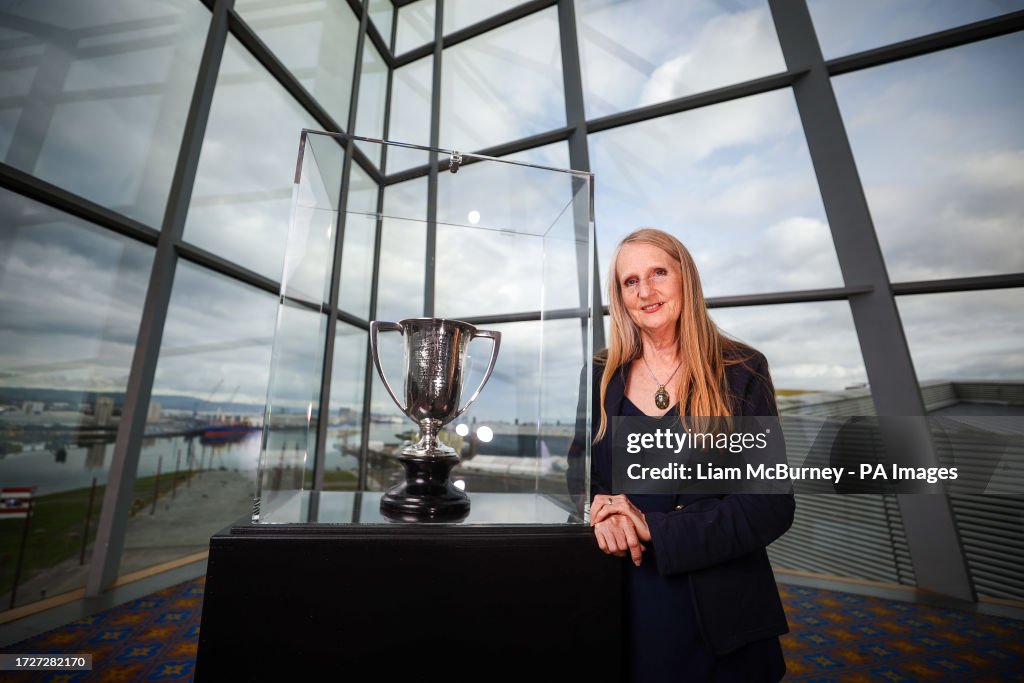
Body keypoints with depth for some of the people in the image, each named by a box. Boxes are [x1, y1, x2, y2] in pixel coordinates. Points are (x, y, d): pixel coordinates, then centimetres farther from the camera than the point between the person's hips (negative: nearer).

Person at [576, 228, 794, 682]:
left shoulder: (742, 371, -10)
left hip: (719, 610, -1)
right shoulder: (600, 377, -4)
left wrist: (653, 527, -21)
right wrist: (600, 510, -17)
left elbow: (772, 505, -13)